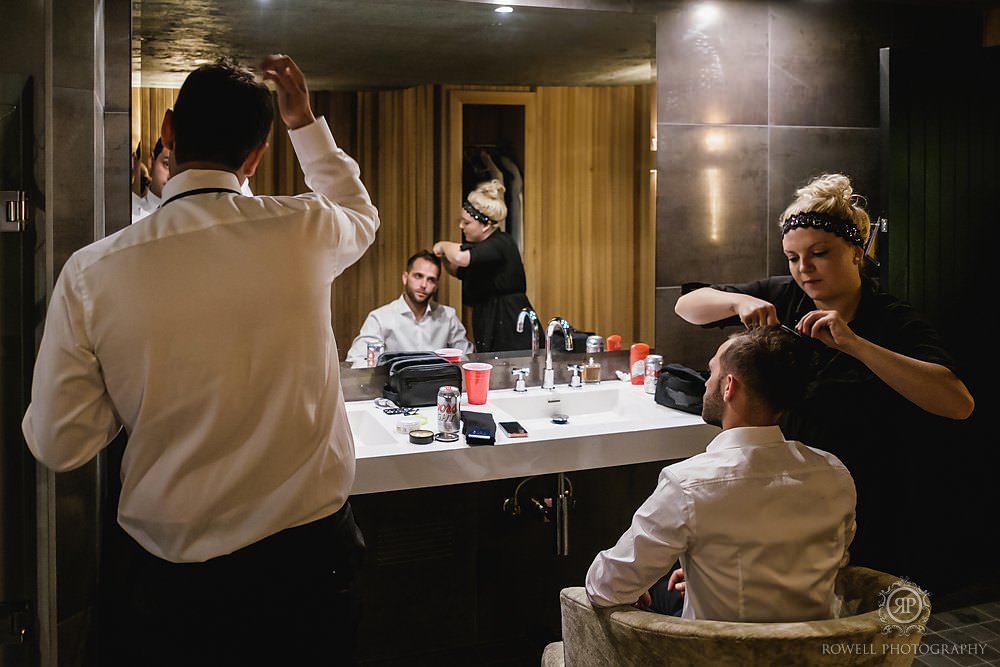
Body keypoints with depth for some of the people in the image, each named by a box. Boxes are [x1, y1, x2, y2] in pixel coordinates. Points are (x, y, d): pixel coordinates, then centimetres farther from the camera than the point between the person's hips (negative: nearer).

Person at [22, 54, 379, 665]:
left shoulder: (91, 274, -13)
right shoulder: (303, 230, -11)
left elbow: (59, 444, -5)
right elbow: (363, 219, 15)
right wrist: (306, 121, 21)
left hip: (175, 583, 0)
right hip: (310, 557, 1)